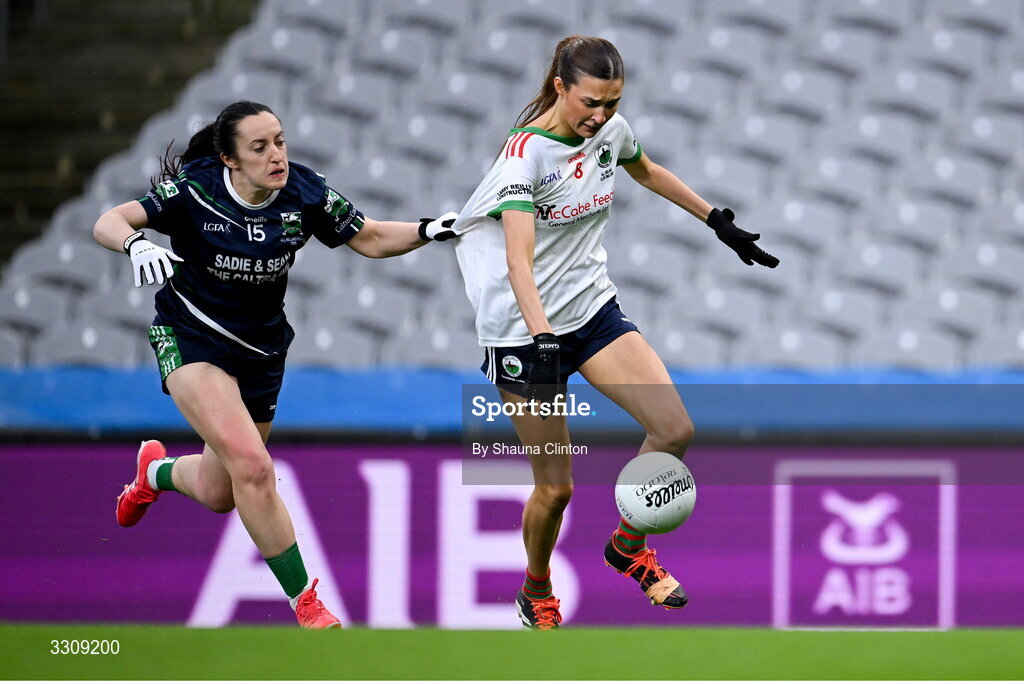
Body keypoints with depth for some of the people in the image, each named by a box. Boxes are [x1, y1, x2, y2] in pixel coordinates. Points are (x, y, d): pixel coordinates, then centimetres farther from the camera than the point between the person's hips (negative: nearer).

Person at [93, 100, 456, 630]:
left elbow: (370, 238, 0)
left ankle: (156, 472, 49)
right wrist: (135, 242, -48)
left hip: (261, 348, 5)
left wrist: (431, 230, -17)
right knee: (252, 467, -24)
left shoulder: (304, 193, -11)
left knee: (219, 493, 13)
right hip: (192, 341, -5)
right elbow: (107, 223, -25)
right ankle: (305, 604, -14)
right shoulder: (193, 190, -20)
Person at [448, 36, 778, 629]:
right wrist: (542, 337, -46)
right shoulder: (527, 152, -22)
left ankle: (628, 547, 12)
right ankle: (537, 595, 25)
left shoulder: (611, 131, -2)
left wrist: (718, 220, 26)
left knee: (675, 430, -12)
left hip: (594, 309, 6)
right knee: (555, 487, -3)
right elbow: (518, 259, -33)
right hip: (526, 330, -6)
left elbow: (648, 172, 23)